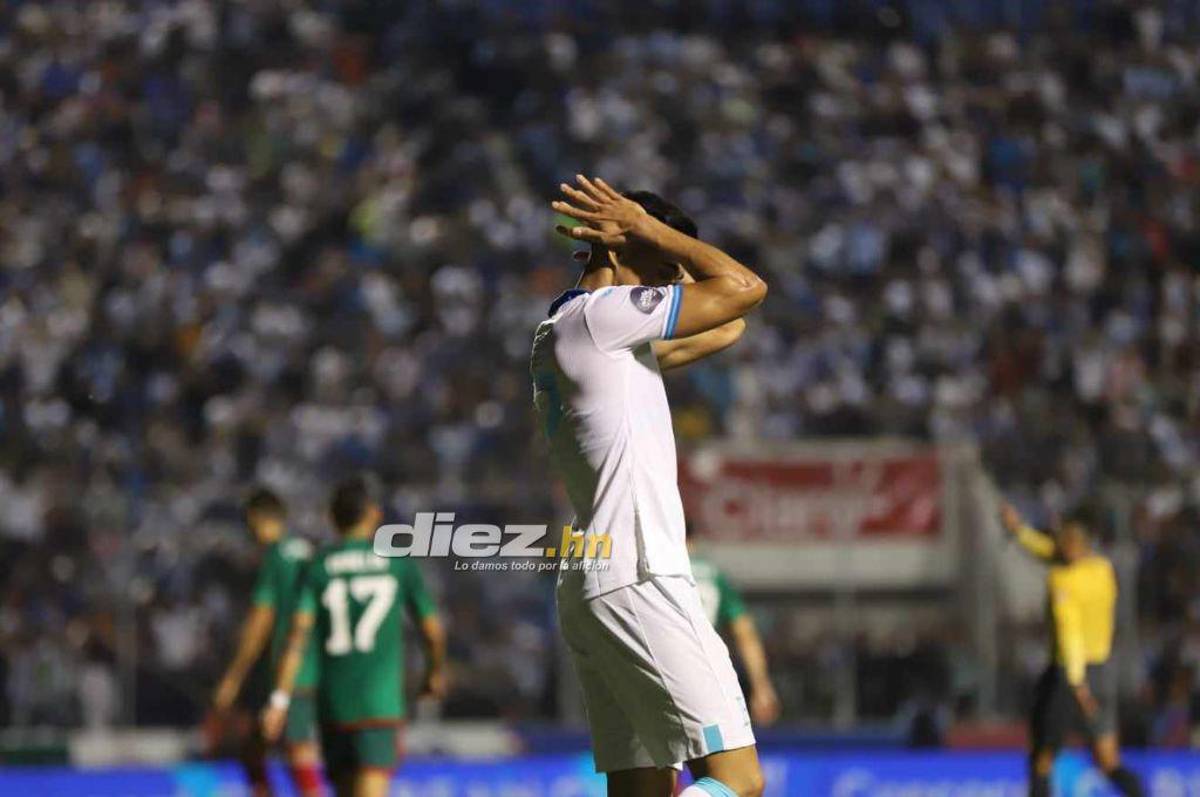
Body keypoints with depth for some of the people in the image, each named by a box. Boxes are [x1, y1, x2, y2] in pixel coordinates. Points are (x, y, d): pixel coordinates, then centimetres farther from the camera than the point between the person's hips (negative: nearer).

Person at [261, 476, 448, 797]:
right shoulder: (399, 563, 3)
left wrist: (281, 698, -10)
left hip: (333, 704, 2)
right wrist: (436, 673, 28)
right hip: (381, 703, -2)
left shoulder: (318, 566, 3)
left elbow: (298, 634, -8)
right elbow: (433, 633, 8)